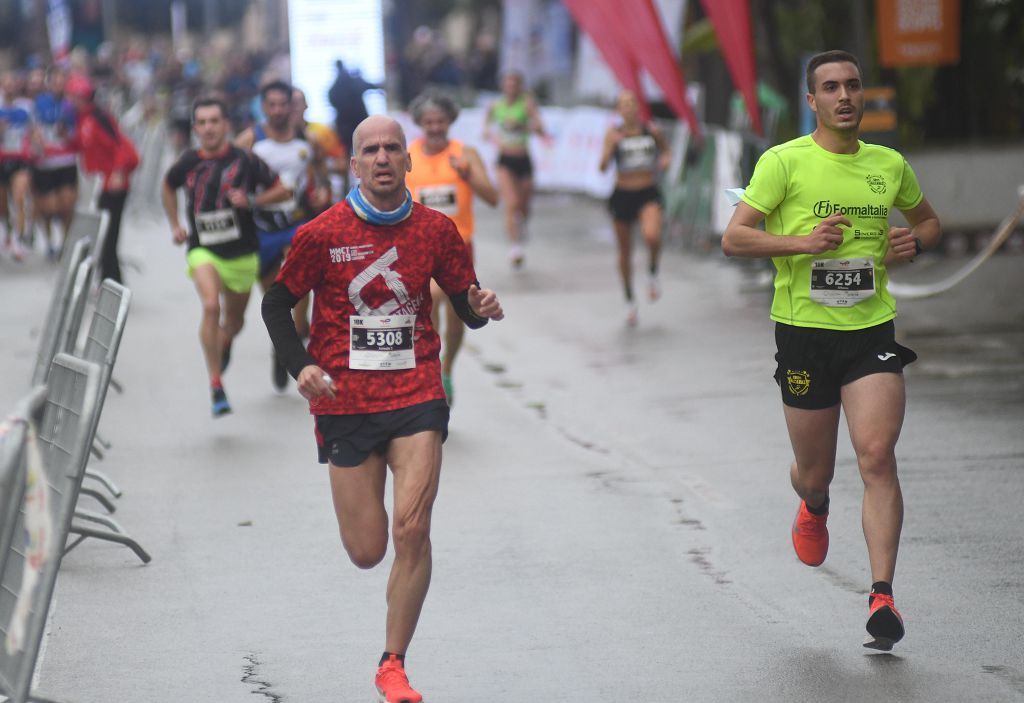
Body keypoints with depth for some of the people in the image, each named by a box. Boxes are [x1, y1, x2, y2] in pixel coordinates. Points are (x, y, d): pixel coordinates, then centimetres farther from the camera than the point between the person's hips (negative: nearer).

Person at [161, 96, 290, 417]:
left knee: (234, 321, 16)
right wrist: (175, 225, 11)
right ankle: (215, 386, -21)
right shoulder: (188, 163, -3)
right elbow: (167, 187, 19)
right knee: (211, 306, -26)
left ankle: (223, 345, 56)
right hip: (203, 249, -1)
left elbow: (281, 190, -3)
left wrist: (251, 201, -18)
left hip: (242, 252, 1)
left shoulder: (244, 160, -9)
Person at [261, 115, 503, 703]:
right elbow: (277, 304, 6)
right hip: (346, 405, 0)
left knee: (412, 530, -16)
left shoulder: (436, 230, 2)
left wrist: (481, 308, -11)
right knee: (366, 552, 2)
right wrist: (301, 366, -9)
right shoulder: (323, 234, -3)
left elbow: (465, 303, 13)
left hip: (417, 397, 0)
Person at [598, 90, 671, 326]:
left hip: (648, 194, -1)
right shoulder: (614, 134, -4)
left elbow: (665, 149, 21)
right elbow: (603, 167, -12)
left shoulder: (652, 131, 0)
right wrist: (611, 146, -28)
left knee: (652, 236, -29)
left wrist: (665, 160, -1)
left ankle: (652, 274, 2)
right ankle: (629, 301, 28)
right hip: (622, 195, 1)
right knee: (625, 251, 10)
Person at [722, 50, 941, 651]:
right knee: (815, 472, 9)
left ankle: (883, 596, -15)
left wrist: (913, 242, 3)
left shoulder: (890, 165, 8)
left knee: (878, 456, -15)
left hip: (873, 330, 2)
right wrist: (803, 242, -20)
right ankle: (814, 507, 48)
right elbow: (734, 238, -7)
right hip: (805, 331, -1)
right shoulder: (784, 162, -4)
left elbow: (929, 220, 26)